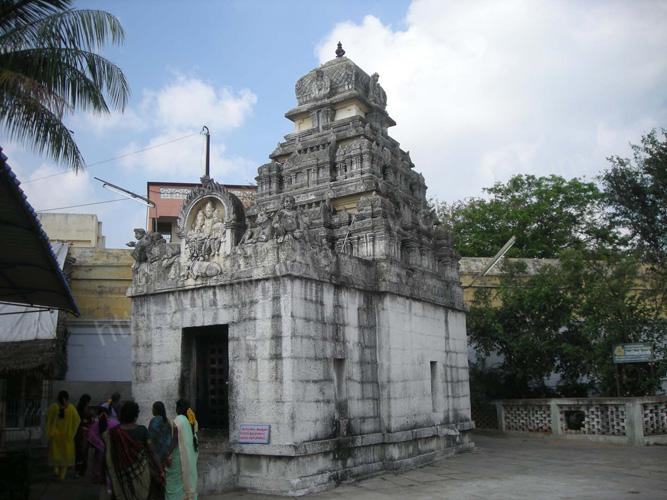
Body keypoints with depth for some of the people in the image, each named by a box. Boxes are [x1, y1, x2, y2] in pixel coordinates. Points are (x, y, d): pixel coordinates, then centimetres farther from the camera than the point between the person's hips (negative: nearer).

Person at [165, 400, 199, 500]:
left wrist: (169, 455, -15)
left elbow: (175, 439, -18)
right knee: (189, 476, 15)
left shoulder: (178, 421, -15)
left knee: (176, 479, 1)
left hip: (180, 454, -7)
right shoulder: (193, 420, 6)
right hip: (191, 454, 7)